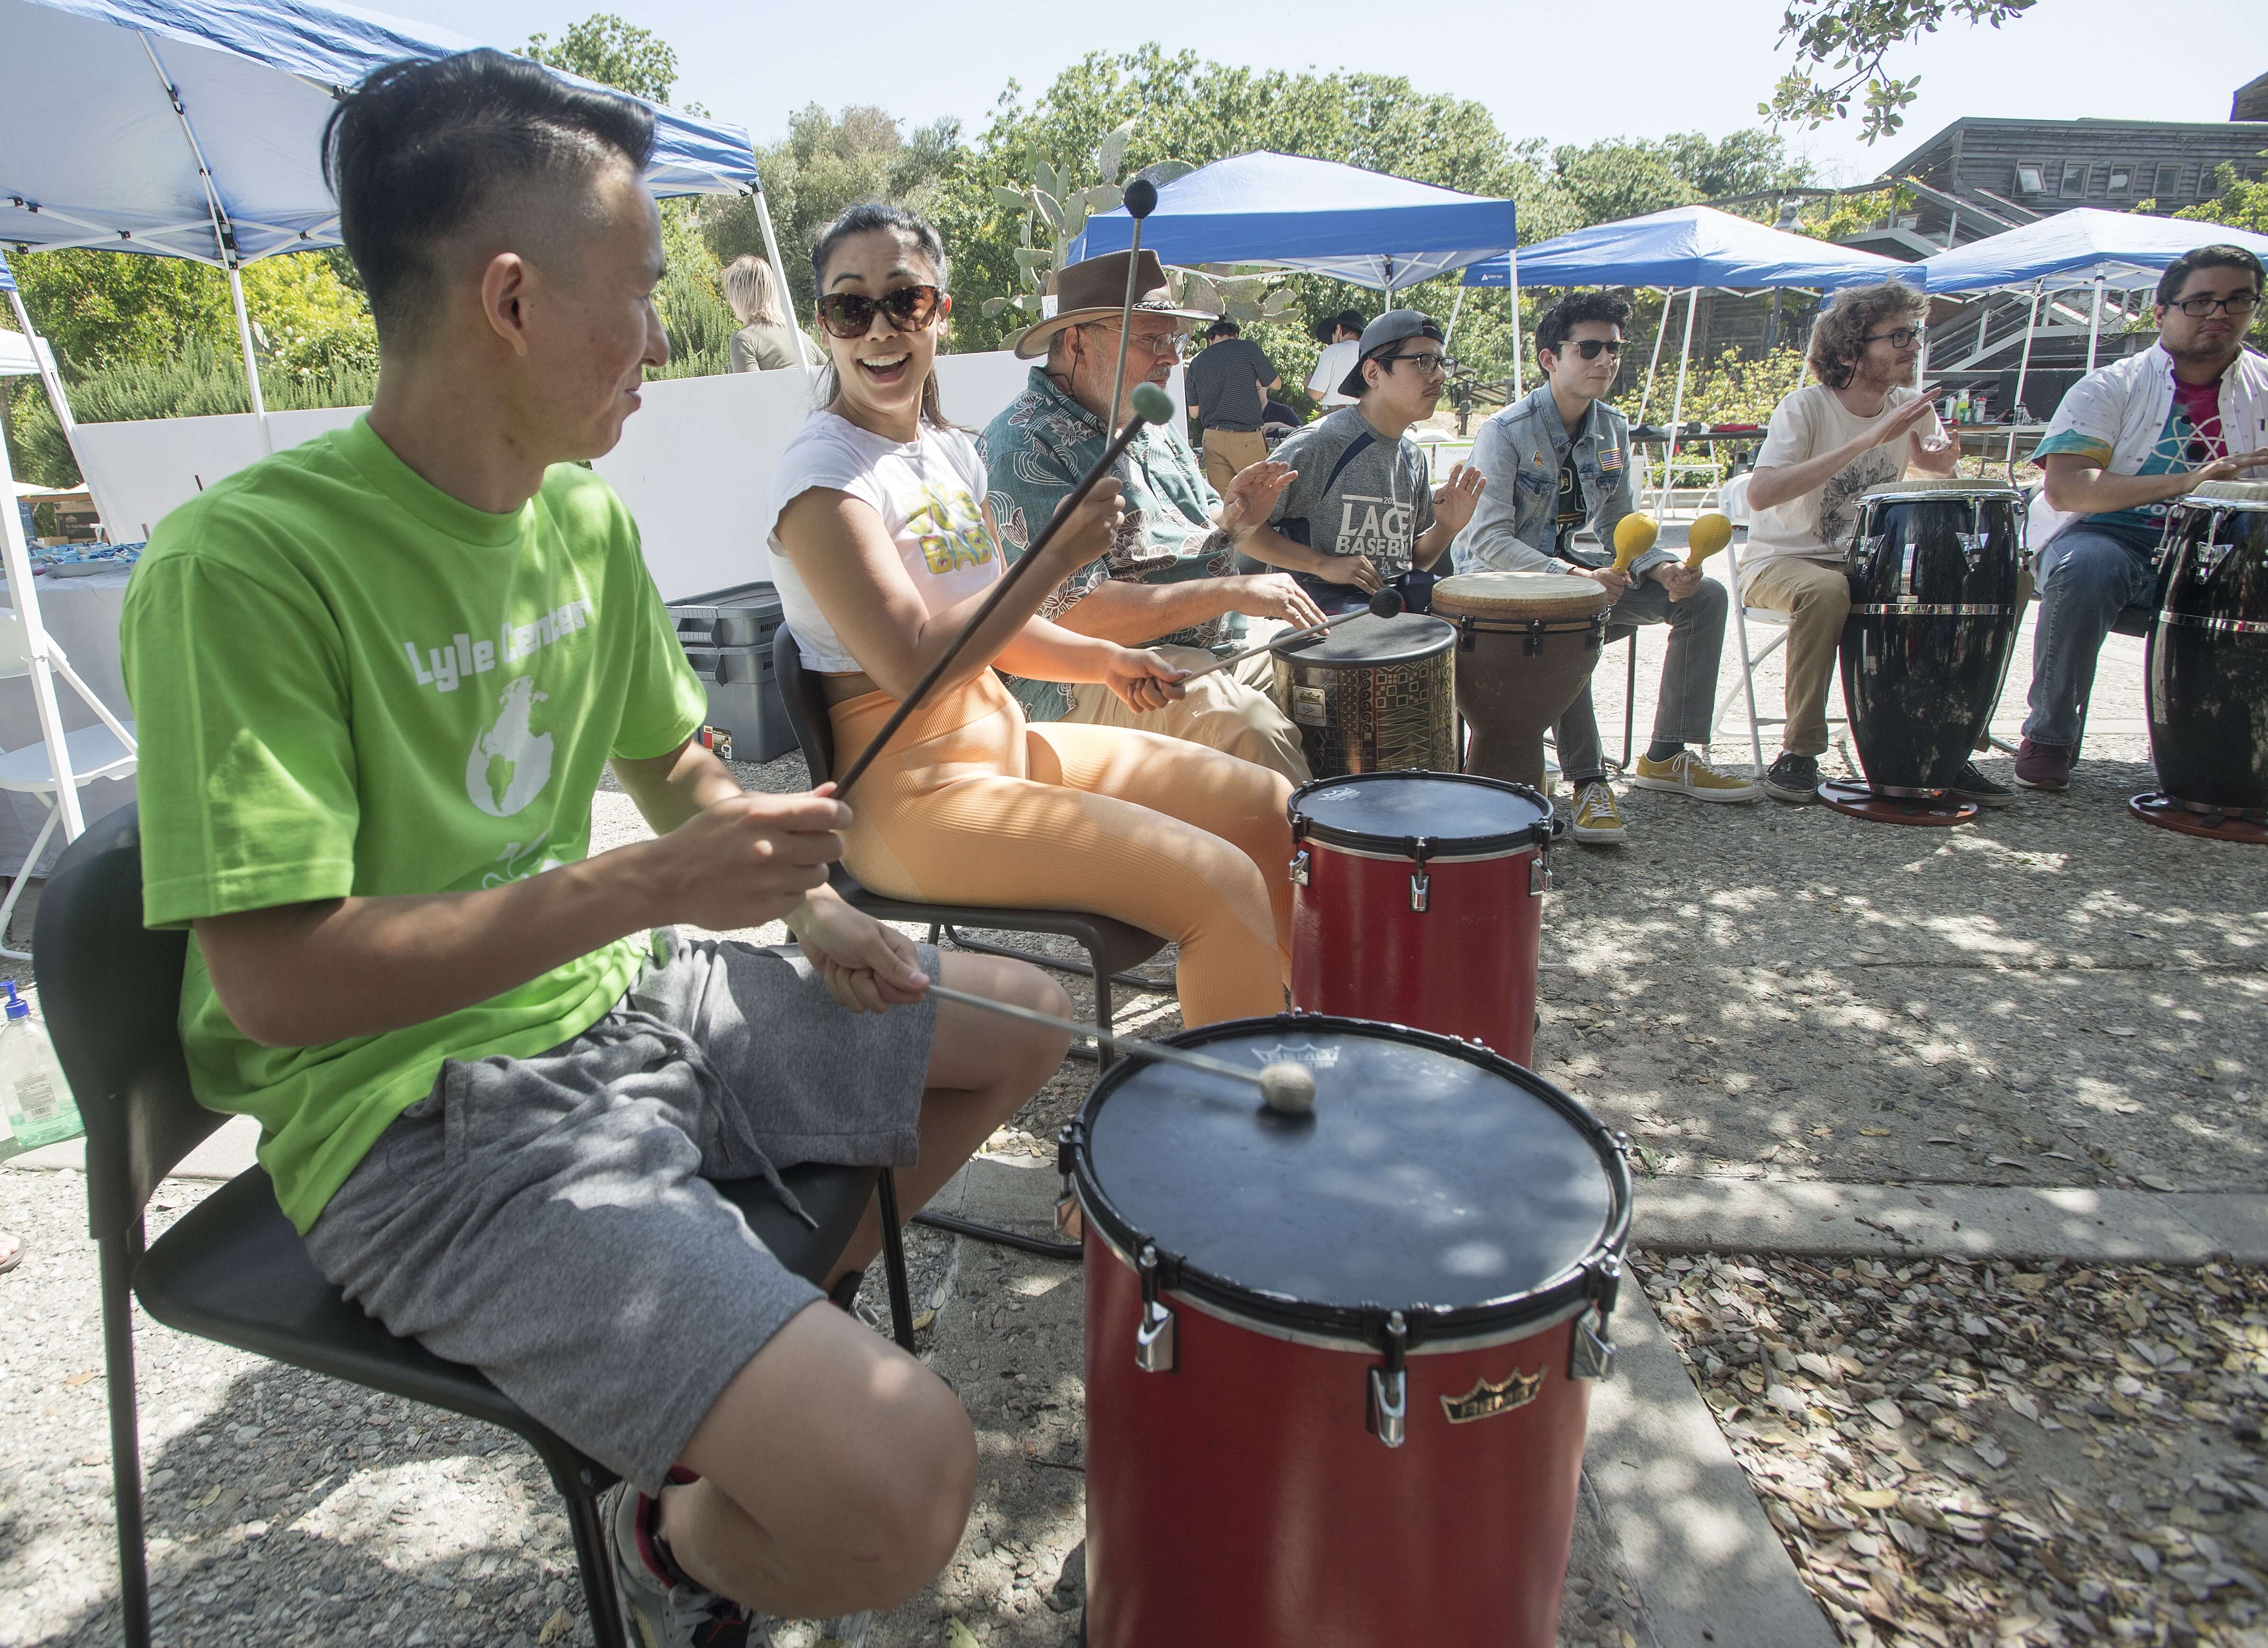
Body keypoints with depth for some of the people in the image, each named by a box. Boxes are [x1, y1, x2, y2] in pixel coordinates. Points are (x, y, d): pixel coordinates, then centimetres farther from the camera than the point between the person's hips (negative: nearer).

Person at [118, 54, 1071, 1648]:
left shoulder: (586, 518, 5)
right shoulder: (244, 562, -20)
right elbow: (273, 981, -23)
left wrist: (807, 903, 1)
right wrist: (641, 885, -26)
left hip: (625, 1001, 9)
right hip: (423, 1120, -8)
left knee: (1024, 1020, 16)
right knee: (901, 1483, -25)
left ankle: (787, 1324, 25)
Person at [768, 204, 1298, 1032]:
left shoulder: (951, 451, 11)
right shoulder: (822, 470, -14)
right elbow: (911, 663, -24)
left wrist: (1101, 660, 3)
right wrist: (1062, 554, -22)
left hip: (1003, 737, 9)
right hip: (910, 791, -9)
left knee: (1271, 809, 8)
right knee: (1219, 881, -21)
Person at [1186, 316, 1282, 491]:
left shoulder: (1197, 363, 10)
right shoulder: (1249, 350, -2)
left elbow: (1194, 413, 17)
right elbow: (1276, 384, 12)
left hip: (1211, 438, 4)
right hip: (1245, 438, -4)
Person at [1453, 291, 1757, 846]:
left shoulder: (1612, 431, 4)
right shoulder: (1505, 433, -17)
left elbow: (1618, 528, 9)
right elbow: (1488, 541, -26)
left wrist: (1664, 569, -13)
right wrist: (1575, 576, -39)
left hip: (1570, 573, 8)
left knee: (1704, 595, -2)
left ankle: (1668, 756, 3)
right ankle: (1588, 781, -33)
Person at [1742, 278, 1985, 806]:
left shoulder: (1913, 408, 2)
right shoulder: (1806, 408, -16)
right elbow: (1759, 494, -34)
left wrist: (1938, 466, -14)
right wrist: (1867, 440, -37)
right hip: (1781, 560, -6)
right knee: (1826, 591, -39)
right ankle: (1800, 750, -23)